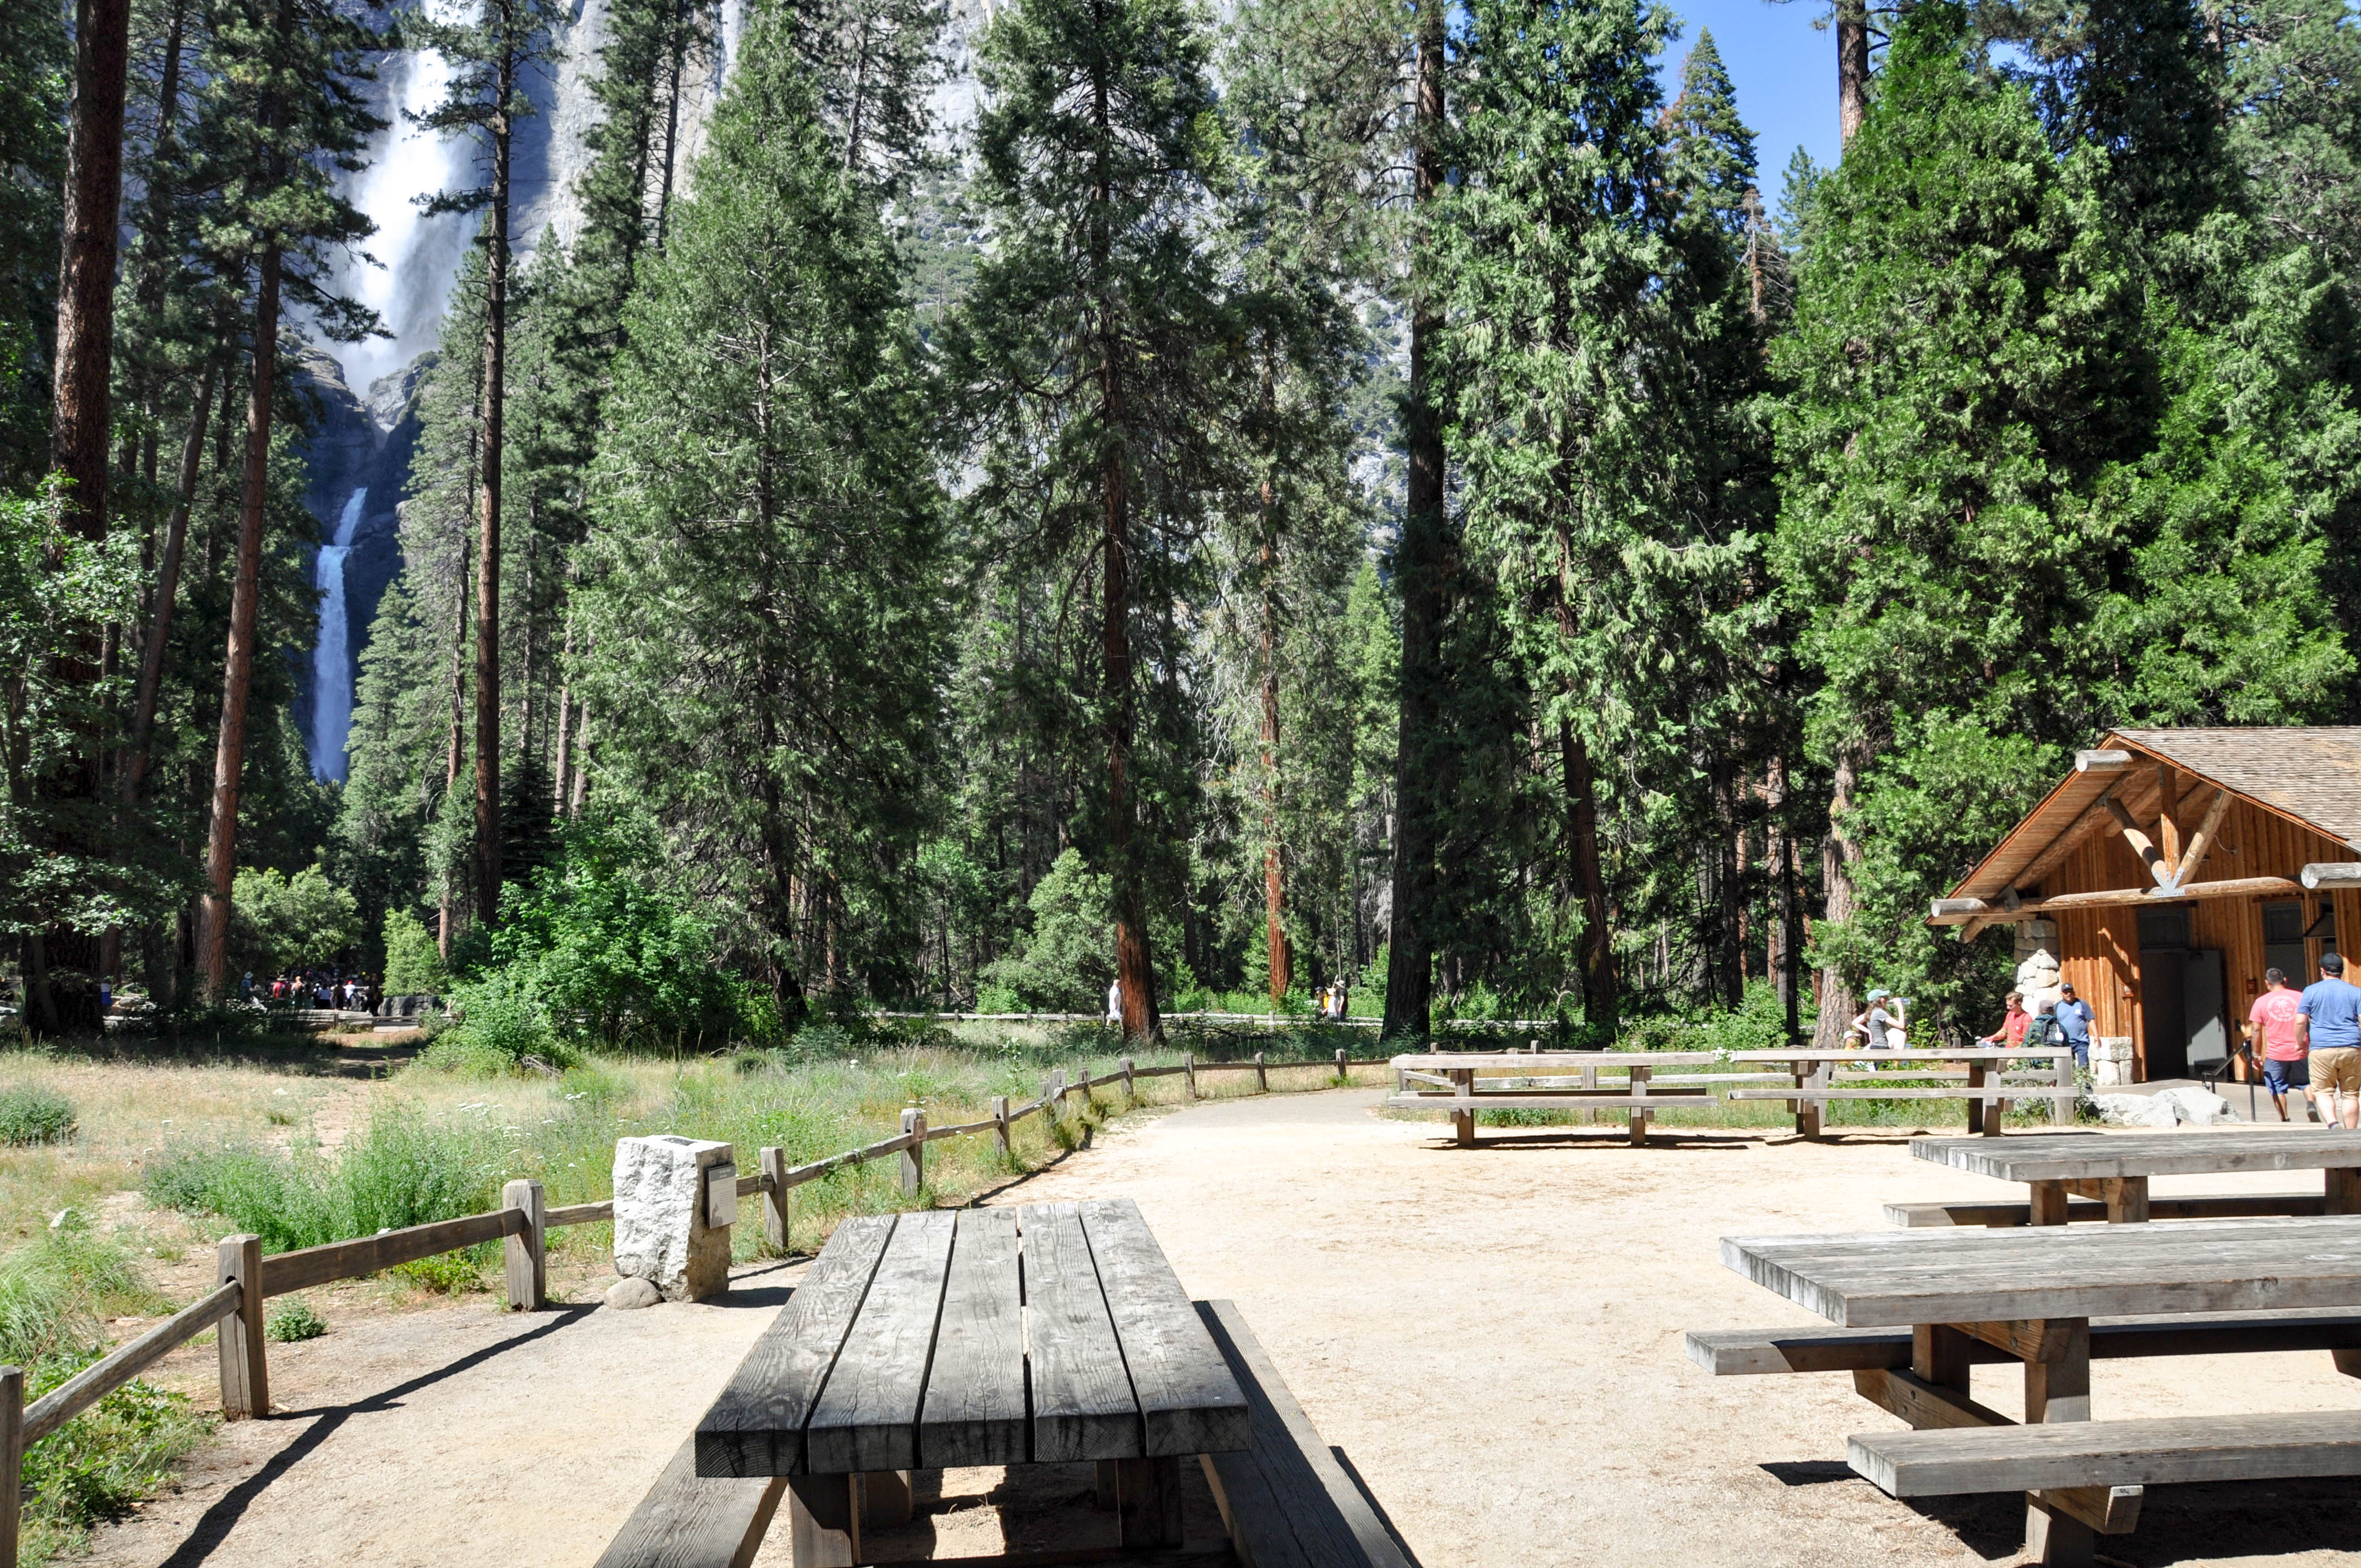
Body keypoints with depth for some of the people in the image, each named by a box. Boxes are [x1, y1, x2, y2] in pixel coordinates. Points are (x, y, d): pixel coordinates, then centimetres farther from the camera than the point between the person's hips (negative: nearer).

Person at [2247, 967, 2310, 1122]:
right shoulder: (2300, 997, 3)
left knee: (2278, 1088, 10)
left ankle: (2284, 1119, 7)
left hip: (2275, 1053, -1)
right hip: (2299, 1051, 2)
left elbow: (2256, 1029, -2)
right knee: (2305, 1082, 17)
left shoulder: (2261, 1002, -1)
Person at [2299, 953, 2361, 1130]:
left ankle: (2333, 1124, -19)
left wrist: (2300, 1042, 12)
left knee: (2323, 1091, 4)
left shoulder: (2311, 991, 2)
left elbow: (2300, 1021, -2)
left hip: (2321, 1049, -2)